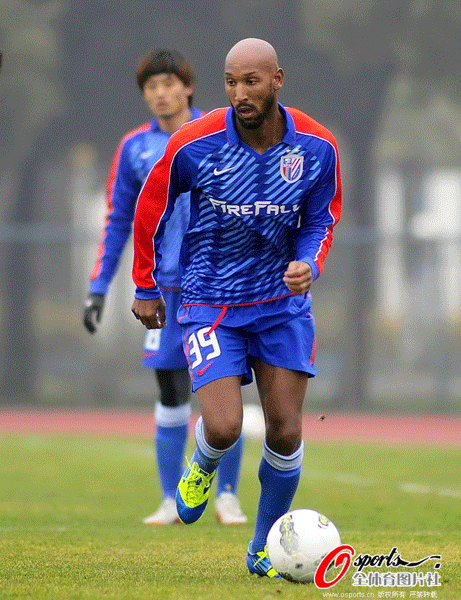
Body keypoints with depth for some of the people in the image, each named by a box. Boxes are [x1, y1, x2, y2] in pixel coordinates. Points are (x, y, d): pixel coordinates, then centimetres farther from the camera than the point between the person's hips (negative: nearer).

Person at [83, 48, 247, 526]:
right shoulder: (135, 148, 7)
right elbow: (117, 221, 13)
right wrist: (98, 288, 7)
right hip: (168, 288, 1)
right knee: (171, 396, 0)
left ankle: (227, 496, 10)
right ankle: (172, 501, 10)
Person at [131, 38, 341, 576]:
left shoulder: (316, 147, -10)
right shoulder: (194, 145, -18)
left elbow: (321, 219, 6)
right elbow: (150, 210, -1)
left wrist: (309, 264, -15)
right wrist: (145, 287, 7)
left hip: (283, 301, 3)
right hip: (210, 303, -2)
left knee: (286, 433, -2)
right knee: (223, 427, -17)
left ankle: (264, 551, 18)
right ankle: (201, 469, 22)